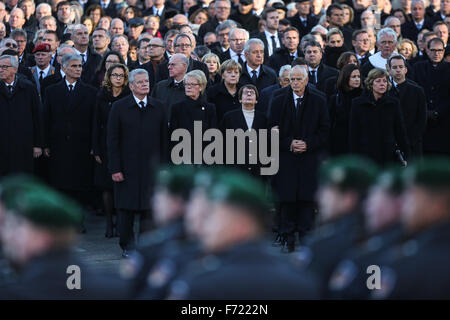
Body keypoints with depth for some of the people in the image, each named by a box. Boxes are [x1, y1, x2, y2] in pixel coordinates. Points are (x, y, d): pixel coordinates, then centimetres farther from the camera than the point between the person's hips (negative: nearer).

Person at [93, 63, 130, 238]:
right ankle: (109, 222, 12)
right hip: (106, 146, 2)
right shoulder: (102, 96, 5)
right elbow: (96, 124, 5)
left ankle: (119, 223, 9)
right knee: (106, 186, 3)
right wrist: (96, 150, -1)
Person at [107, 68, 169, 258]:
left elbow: (164, 139, 8)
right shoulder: (119, 107, 0)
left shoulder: (158, 107, 7)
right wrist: (114, 169, -8)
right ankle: (128, 246, 15)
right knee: (127, 209, 4)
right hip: (128, 168, -2)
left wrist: (163, 166, 3)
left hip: (151, 168, 2)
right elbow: (112, 140, -2)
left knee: (149, 208, 2)